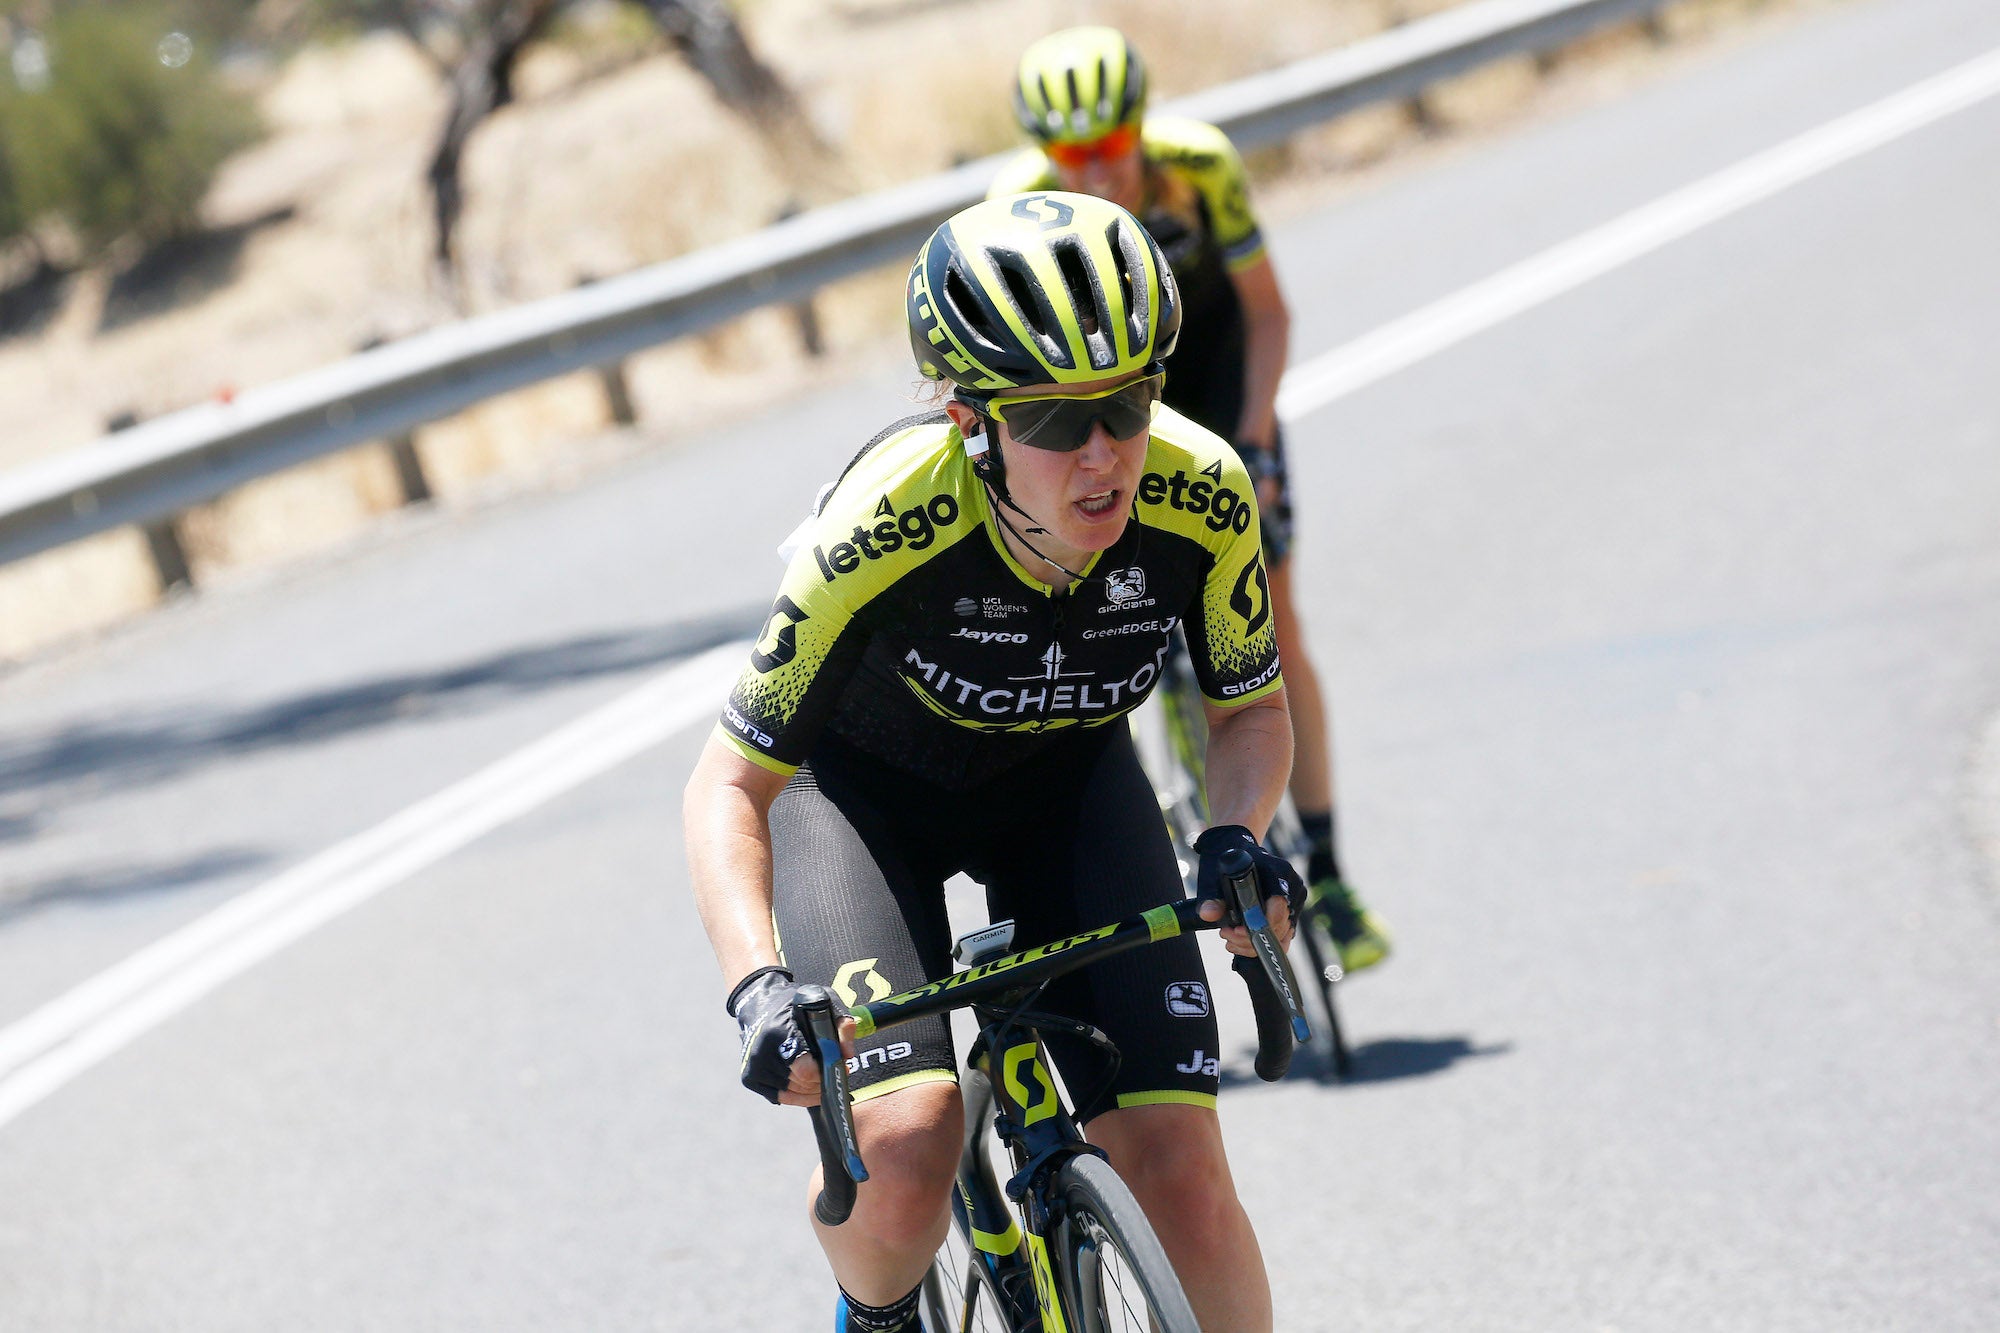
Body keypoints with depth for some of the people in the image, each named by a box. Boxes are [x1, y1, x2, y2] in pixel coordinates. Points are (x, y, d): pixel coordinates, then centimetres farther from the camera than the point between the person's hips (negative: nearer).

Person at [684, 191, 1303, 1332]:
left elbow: (1253, 710, -6)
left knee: (1177, 1165, -15)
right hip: (865, 783, -2)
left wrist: (1238, 837, -27)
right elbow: (731, 782, -24)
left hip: (1067, 779, 2)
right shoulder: (883, 529, -35)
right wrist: (758, 985, -39)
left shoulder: (1203, 497, -27)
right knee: (906, 1144, -25)